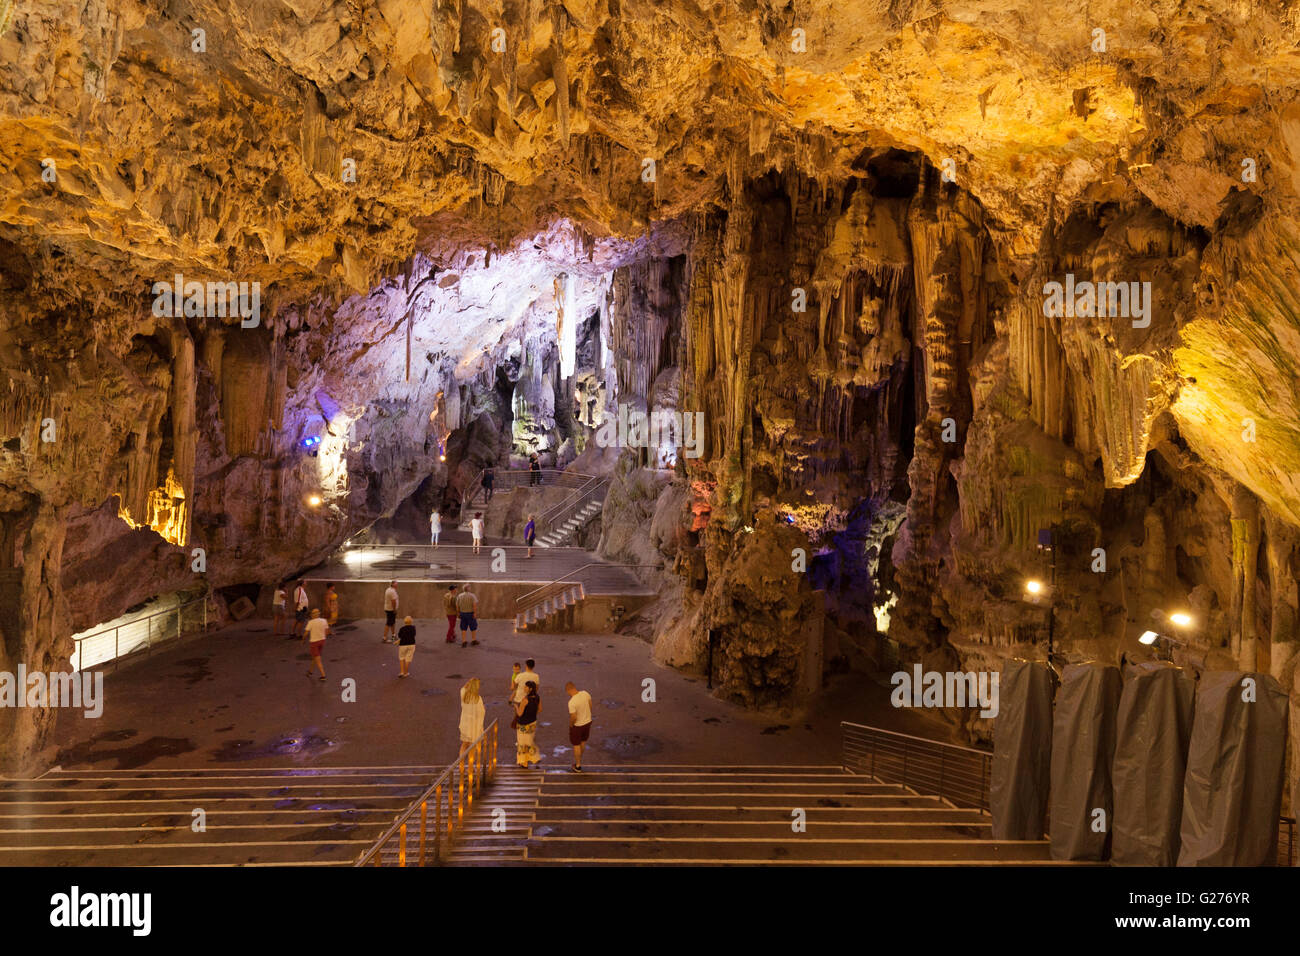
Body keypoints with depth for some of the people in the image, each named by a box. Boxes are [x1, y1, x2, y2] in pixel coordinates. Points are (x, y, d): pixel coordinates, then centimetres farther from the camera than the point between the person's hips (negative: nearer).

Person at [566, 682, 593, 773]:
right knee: (583, 741, 27)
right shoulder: (585, 693, -13)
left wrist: (570, 724, -7)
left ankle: (578, 766, 29)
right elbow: (590, 706, 1)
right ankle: (578, 759, 48)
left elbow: (573, 717, -27)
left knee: (576, 745, 15)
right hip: (588, 721, 6)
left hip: (577, 725, -6)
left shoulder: (571, 702, -31)